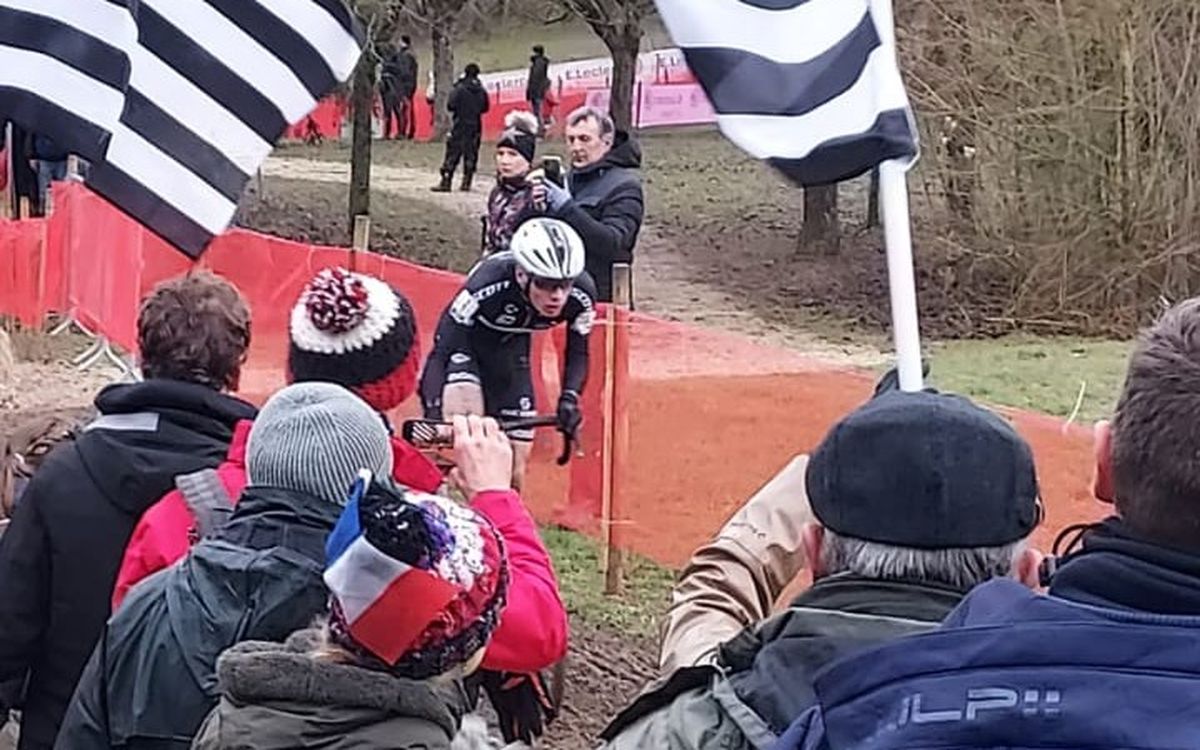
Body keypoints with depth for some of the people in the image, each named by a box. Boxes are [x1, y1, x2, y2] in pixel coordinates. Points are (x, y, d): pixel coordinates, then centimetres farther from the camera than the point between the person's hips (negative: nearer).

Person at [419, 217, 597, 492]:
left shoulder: (581, 294, -28)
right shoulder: (488, 286, -40)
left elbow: (578, 352, -11)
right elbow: (443, 350, -36)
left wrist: (570, 397, -28)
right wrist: (432, 419, -46)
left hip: (510, 350, 4)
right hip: (463, 344, -4)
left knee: (514, 468, 2)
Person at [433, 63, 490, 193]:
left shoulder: (459, 89, -12)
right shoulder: (482, 91, 0)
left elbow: (451, 106, -13)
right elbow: (485, 108, 9)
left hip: (460, 126, -4)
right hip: (476, 127, 4)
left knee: (452, 154, -2)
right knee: (471, 155, 9)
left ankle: (445, 183, -4)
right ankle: (466, 182, 9)